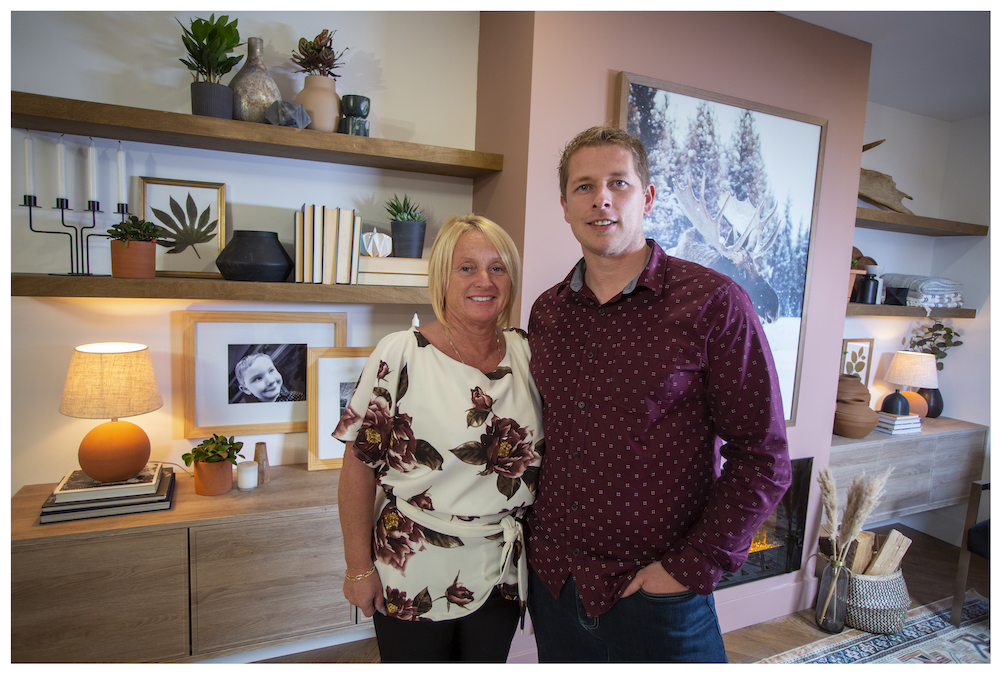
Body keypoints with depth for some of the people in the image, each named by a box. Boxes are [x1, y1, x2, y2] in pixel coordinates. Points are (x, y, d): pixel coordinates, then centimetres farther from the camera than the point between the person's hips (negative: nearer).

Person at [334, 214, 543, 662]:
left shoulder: (525, 351, -2)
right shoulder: (401, 355, -15)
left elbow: (542, 454, 8)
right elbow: (360, 466, -11)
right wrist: (359, 568, -8)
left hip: (503, 575, 4)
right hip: (414, 577, -3)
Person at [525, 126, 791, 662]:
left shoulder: (713, 304, -13)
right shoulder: (546, 312, 1)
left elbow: (762, 461, -11)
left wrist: (689, 569, -14)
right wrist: (534, 536, 7)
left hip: (655, 597, -4)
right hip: (551, 580, 5)